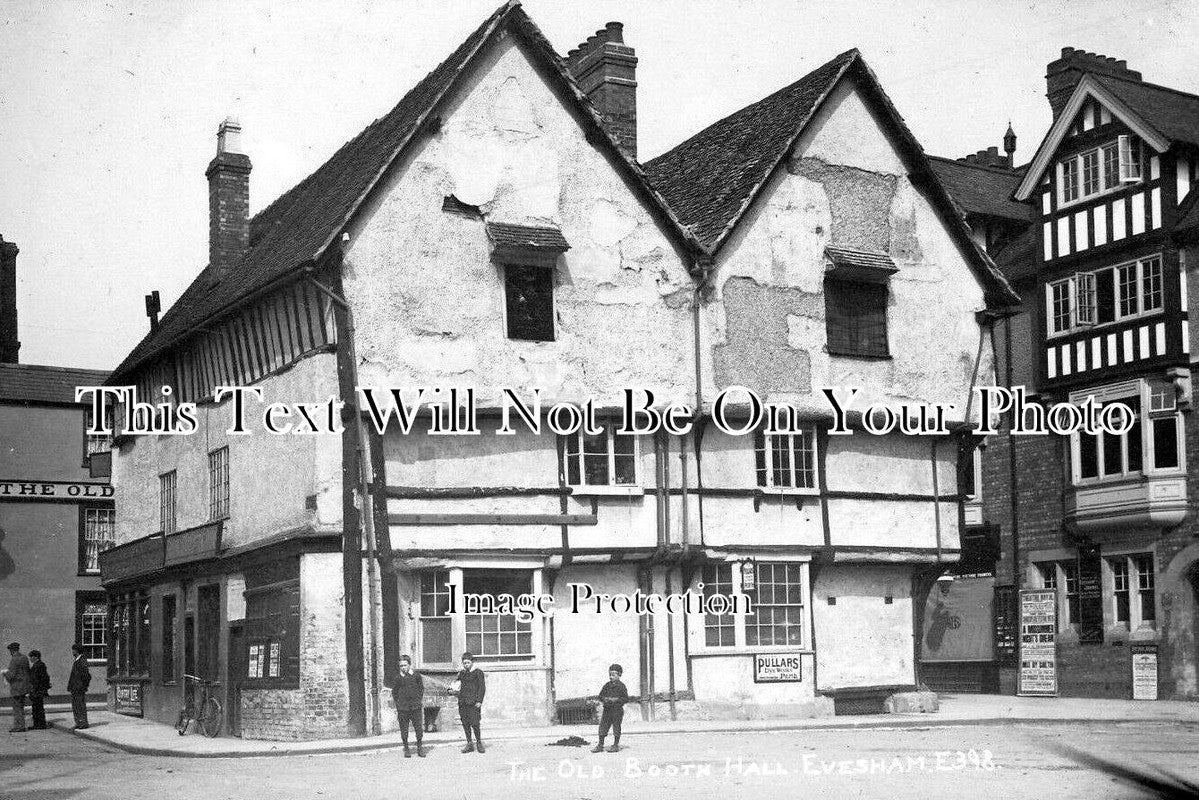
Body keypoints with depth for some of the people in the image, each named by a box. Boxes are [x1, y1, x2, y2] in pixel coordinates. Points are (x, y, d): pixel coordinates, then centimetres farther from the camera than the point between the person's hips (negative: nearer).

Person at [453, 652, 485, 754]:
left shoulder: (478, 672, 1)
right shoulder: (461, 673, 16)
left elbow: (482, 687, -3)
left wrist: (479, 701, -10)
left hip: (473, 702, -5)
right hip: (462, 702, 5)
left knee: (474, 723, -10)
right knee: (465, 724, 3)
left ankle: (479, 743, 4)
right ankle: (469, 744, 10)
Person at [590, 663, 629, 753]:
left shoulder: (621, 686, -5)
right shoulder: (607, 685, 11)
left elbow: (626, 699, -8)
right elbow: (601, 695, 15)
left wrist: (616, 699, -18)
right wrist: (604, 699, -7)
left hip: (617, 709, -5)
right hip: (607, 708, 5)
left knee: (616, 726, 1)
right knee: (603, 725, 4)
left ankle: (616, 745, 12)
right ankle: (600, 745, 10)